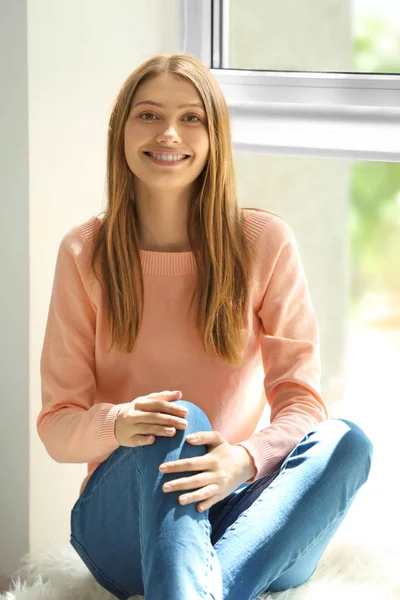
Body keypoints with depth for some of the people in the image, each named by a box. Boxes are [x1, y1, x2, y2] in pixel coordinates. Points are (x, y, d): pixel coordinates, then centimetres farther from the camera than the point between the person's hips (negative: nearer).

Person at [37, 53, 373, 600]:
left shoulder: (265, 243, 1)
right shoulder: (85, 253, 2)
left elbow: (301, 399, -6)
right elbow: (57, 424, -1)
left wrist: (244, 460, -29)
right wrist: (118, 425, -26)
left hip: (237, 512, 1)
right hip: (127, 514, -1)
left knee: (344, 441, -27)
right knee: (180, 419, -32)